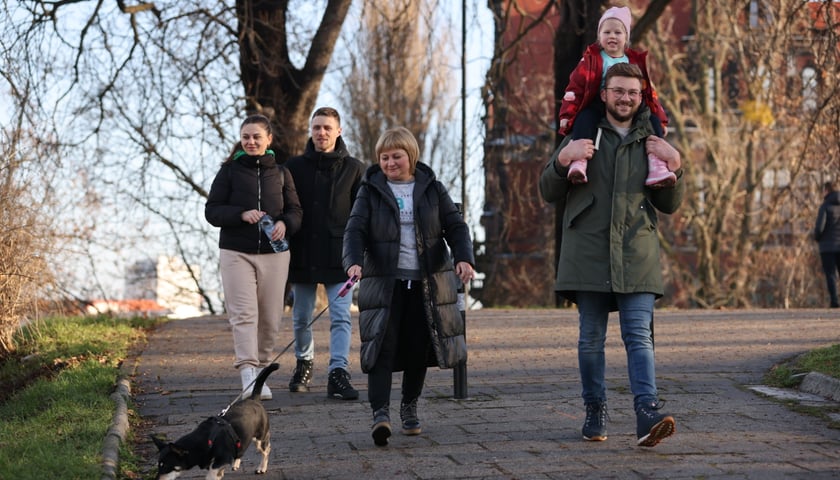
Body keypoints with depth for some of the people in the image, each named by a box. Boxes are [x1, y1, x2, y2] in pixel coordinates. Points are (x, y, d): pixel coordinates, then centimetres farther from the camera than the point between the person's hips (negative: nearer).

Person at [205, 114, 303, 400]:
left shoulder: (280, 173, 12)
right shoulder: (230, 171, 6)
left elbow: (295, 211, 12)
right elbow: (212, 211, 1)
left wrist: (285, 224, -11)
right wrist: (242, 214, -16)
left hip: (274, 253, 2)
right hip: (236, 253, -2)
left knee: (270, 318, 2)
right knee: (244, 314, -14)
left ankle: (261, 370, 15)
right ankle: (248, 374, -23)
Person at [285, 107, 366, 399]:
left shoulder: (353, 169, 4)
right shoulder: (295, 167, 6)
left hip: (339, 257, -2)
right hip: (303, 255, 2)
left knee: (341, 316, -10)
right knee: (301, 317, 11)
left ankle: (338, 373, -13)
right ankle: (304, 362, 32)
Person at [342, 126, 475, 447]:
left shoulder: (431, 188, 9)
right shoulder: (371, 190, 5)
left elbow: (455, 226, 7)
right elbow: (355, 230, -4)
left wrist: (464, 257, -11)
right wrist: (353, 262, -23)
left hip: (426, 282, 2)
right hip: (384, 282, -2)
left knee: (419, 347, 6)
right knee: (383, 345, -13)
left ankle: (410, 407, 25)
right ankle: (380, 413, -21)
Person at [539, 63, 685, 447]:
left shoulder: (652, 143, 16)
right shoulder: (581, 136, 12)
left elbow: (669, 206, 17)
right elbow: (548, 193, 11)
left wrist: (674, 167, -1)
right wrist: (562, 161, -9)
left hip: (637, 257, 0)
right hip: (588, 253, 0)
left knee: (639, 335, -11)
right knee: (591, 339, 3)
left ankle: (648, 416, -22)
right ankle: (595, 413, 14)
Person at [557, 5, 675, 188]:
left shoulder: (636, 61, 18)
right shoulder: (591, 59, 11)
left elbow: (648, 92, 19)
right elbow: (576, 87, 4)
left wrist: (660, 120, 13)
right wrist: (567, 114, -8)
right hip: (598, 107, -3)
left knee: (653, 121, -19)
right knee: (584, 117, -34)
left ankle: (656, 166, -30)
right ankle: (578, 163, -50)